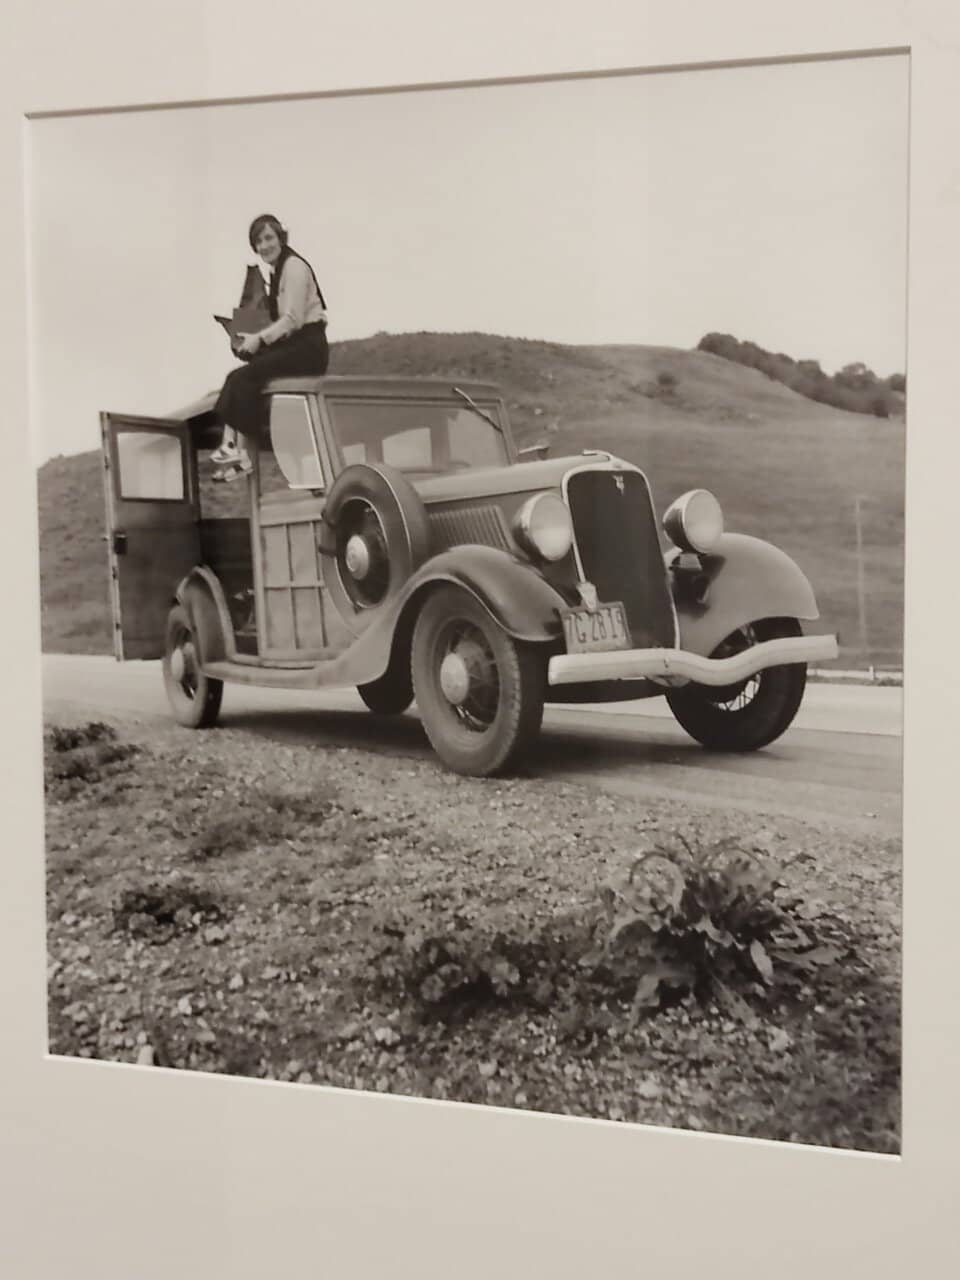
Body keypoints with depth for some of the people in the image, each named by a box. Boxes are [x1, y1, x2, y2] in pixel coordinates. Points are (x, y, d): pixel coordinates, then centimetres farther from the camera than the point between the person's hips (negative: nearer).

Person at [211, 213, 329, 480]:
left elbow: (292, 319, -16)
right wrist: (255, 338, 4)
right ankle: (229, 443, -17)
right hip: (291, 345, 9)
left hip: (308, 347, -9)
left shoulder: (294, 266, -8)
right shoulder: (277, 270, 20)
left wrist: (260, 339, -19)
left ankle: (239, 452, -19)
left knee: (245, 376, -21)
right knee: (236, 376, -7)